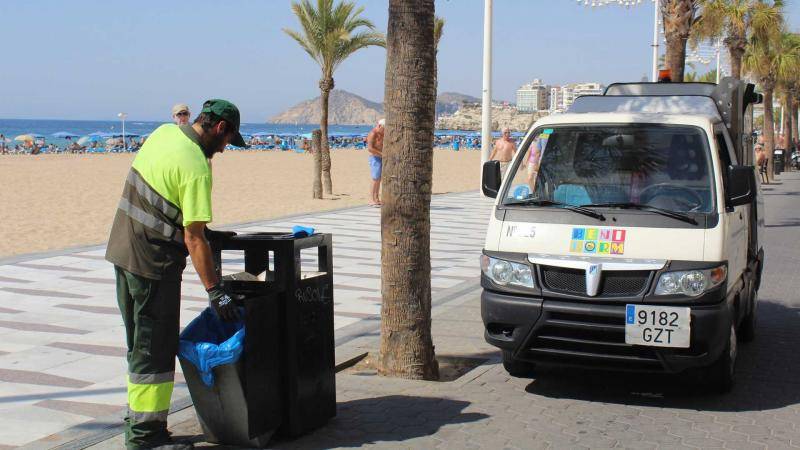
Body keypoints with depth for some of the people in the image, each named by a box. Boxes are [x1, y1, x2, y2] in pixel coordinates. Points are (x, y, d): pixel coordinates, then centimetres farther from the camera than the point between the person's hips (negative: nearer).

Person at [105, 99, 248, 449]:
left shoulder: (163, 133, 5)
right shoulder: (196, 168, -21)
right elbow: (193, 240, -22)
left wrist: (202, 230, 19)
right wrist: (215, 291, -17)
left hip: (122, 250, 9)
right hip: (153, 262, -9)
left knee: (139, 343, 18)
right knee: (156, 351, 0)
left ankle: (136, 421, 29)